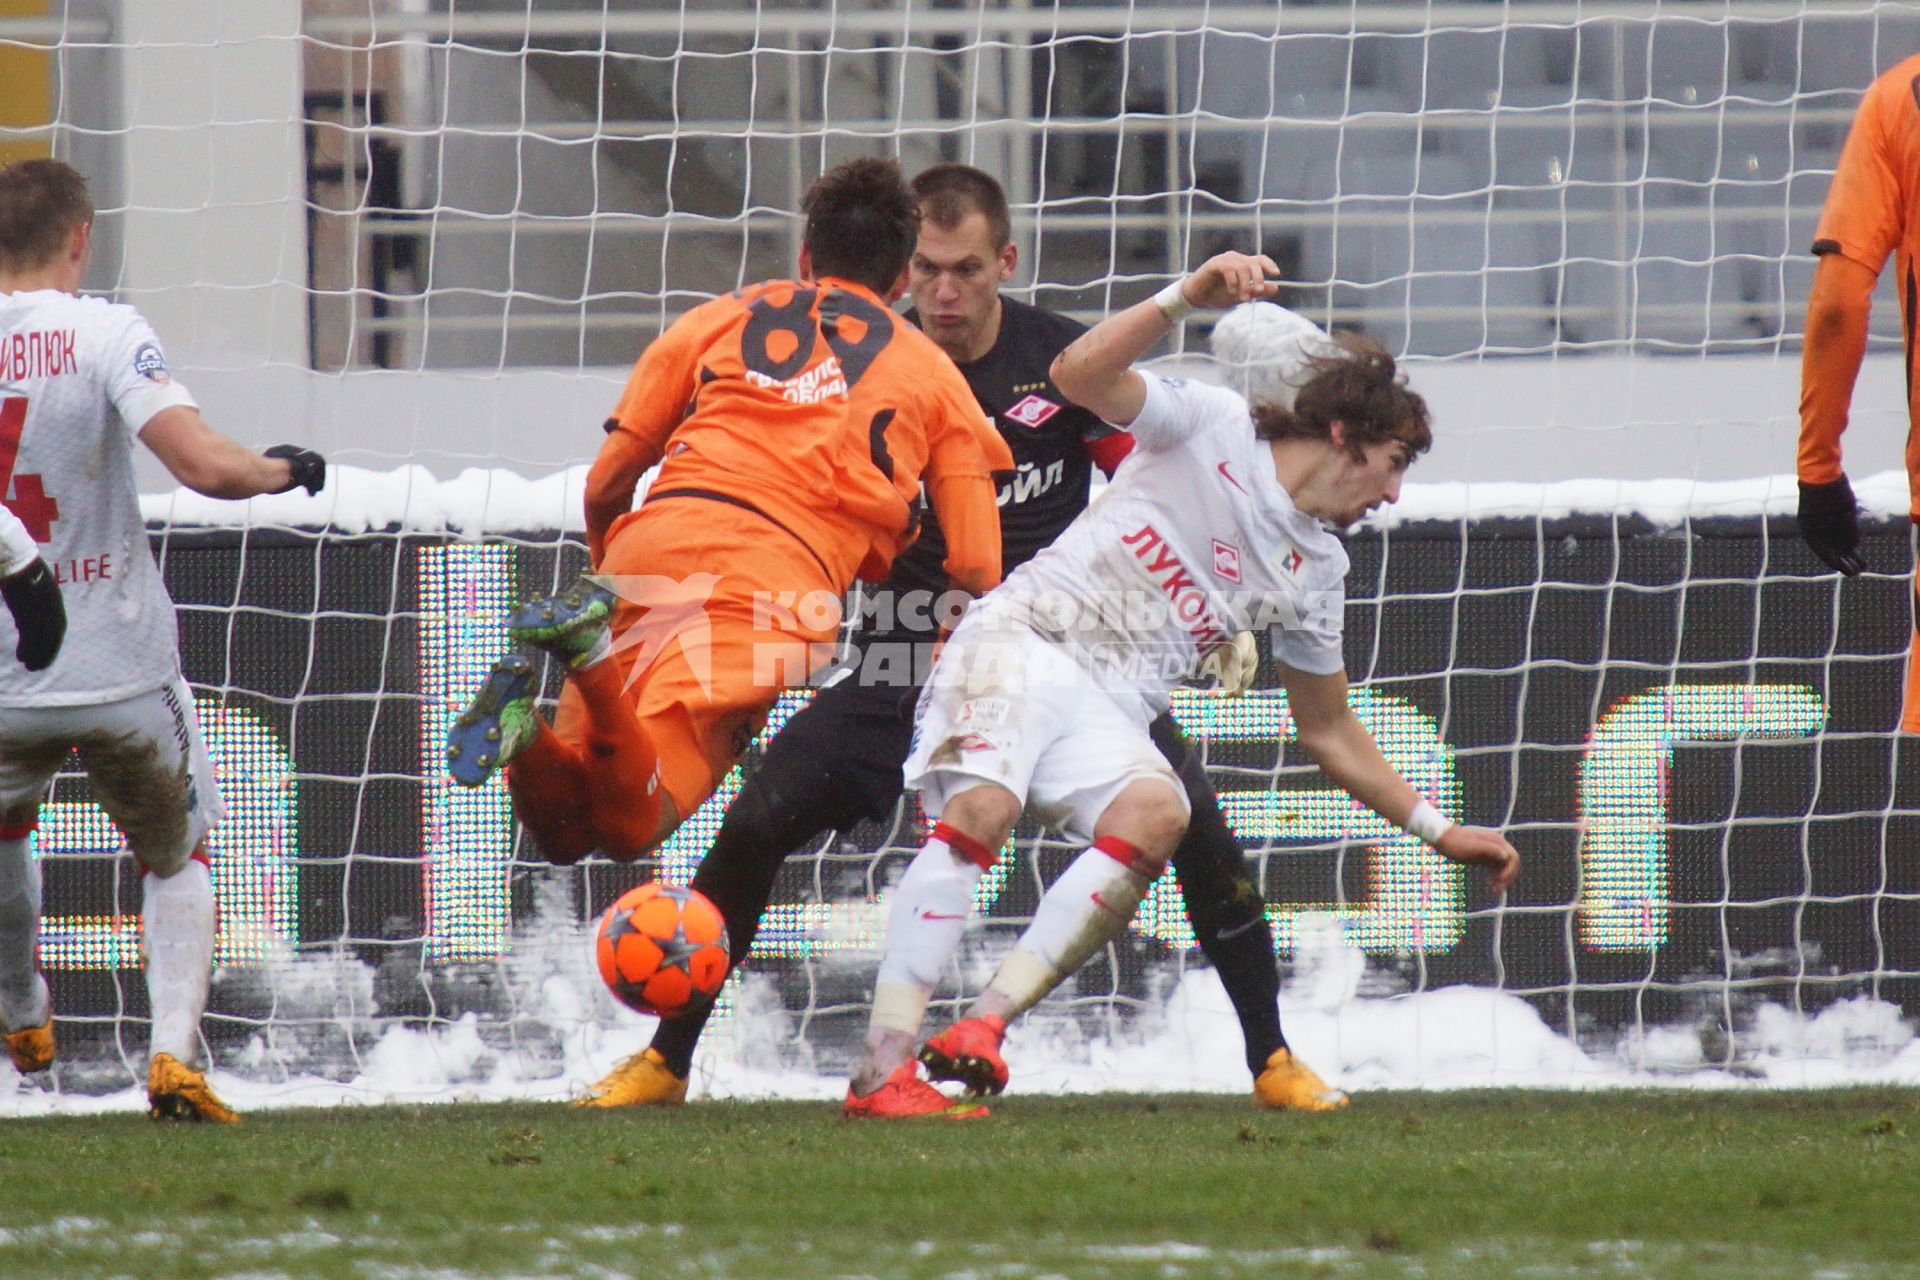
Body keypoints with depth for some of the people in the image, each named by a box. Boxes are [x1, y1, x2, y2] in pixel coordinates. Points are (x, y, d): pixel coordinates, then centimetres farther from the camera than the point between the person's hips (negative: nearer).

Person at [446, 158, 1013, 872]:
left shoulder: (719, 318, 26)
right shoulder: (934, 375, 23)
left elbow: (604, 487, 23)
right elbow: (976, 572, 14)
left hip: (652, 544, 3)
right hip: (782, 578, -2)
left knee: (561, 826, 7)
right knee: (631, 825, -13)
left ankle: (520, 723, -26)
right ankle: (592, 649, -39)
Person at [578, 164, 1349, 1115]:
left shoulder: (1062, 360, -6)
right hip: (905, 663, 1)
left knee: (1193, 817, -18)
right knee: (754, 825, -13)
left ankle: (1272, 1061, -2)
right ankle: (665, 1061, 4)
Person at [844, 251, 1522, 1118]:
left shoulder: (1315, 575, 17)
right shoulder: (1211, 428, 1)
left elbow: (1329, 733, 26)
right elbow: (1079, 375, -13)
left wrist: (1439, 831, 22)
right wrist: (1189, 297, -23)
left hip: (1113, 712, 5)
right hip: (1021, 638, -5)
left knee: (1157, 812, -29)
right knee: (983, 805, -31)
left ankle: (984, 1028, -33)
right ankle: (883, 1067, -34)